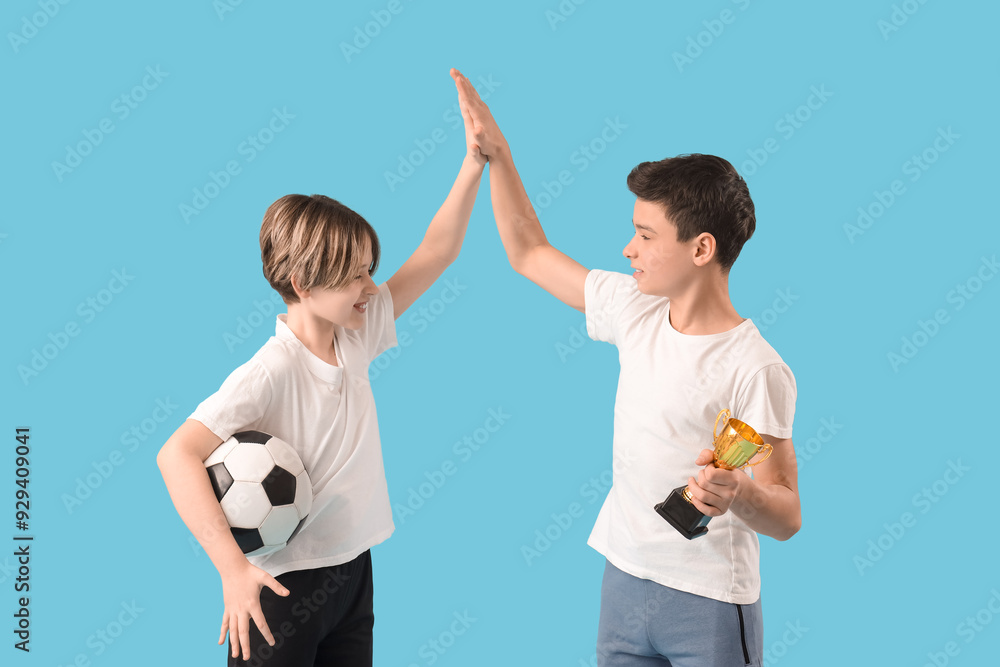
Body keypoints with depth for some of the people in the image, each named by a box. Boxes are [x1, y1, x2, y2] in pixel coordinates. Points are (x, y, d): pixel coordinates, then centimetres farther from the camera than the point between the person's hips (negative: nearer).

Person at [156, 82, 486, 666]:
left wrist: (475, 163, -6)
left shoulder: (356, 335, -1)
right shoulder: (270, 373, -23)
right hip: (281, 588, -7)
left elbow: (437, 252, 2)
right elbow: (177, 455, -31)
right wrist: (233, 568, -35)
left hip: (353, 570, 7)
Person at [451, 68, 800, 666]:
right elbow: (529, 254, 12)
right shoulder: (635, 309, -1)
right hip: (624, 582, 6)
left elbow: (787, 517, -17)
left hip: (708, 607, -6)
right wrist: (496, 153, 8)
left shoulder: (755, 370, -20)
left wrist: (738, 493, -38)